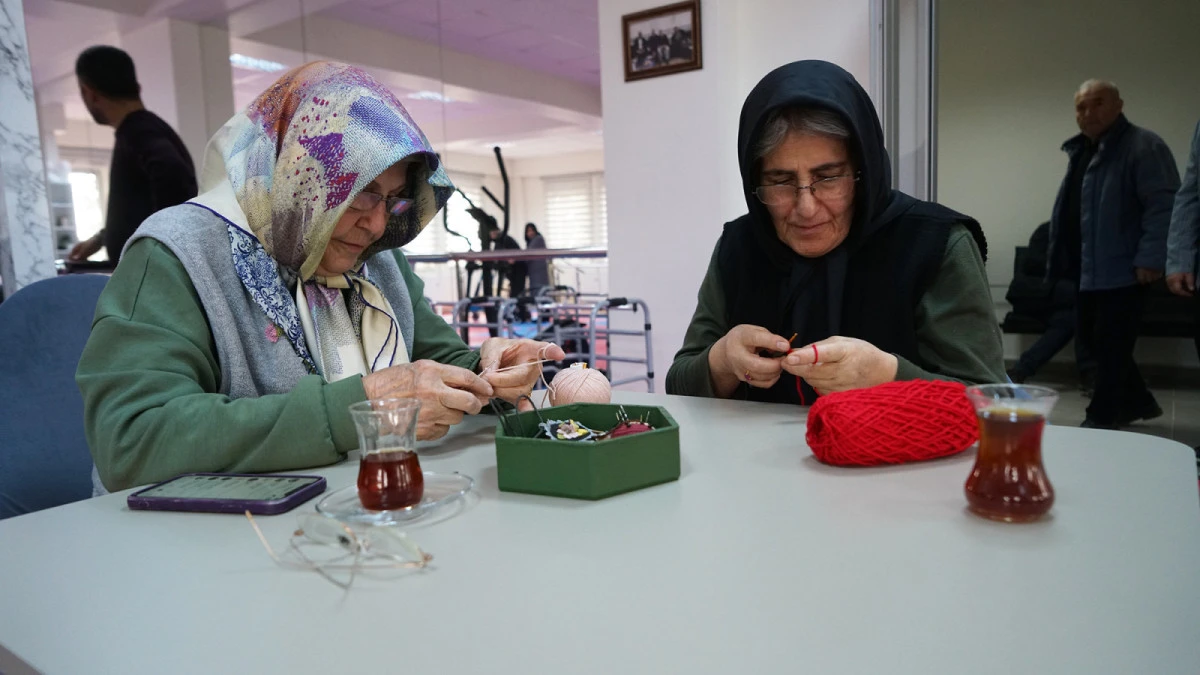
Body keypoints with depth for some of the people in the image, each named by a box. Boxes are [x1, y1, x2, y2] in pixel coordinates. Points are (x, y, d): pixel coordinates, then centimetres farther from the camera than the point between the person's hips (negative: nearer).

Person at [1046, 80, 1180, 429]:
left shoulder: (1143, 146, -10)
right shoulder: (1081, 151, 16)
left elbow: (1163, 205, -18)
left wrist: (1150, 259, -24)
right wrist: (1060, 257, 18)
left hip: (1122, 269, -9)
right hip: (1088, 269, 9)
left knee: (1110, 347, -5)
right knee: (1095, 340, 15)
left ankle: (1102, 418, 6)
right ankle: (1137, 401, 30)